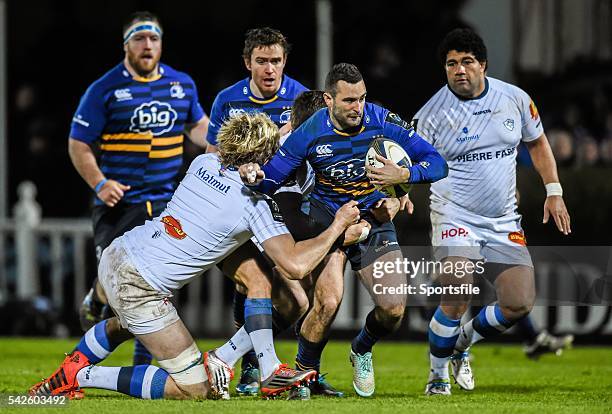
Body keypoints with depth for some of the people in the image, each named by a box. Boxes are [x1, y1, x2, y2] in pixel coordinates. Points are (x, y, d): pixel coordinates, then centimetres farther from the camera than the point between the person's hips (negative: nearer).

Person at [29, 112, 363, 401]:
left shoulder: (204, 163, 4)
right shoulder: (257, 204, -16)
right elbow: (295, 266, -21)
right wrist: (337, 226, -8)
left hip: (116, 255, 8)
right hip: (139, 288, -8)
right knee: (195, 389, -4)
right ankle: (80, 377, -3)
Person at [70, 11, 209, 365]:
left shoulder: (182, 84, 9)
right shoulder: (105, 90, -4)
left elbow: (197, 124, 26)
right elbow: (78, 144, -2)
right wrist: (99, 183, -17)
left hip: (166, 202, 3)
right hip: (119, 201, -3)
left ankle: (143, 364, 12)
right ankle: (94, 305, 28)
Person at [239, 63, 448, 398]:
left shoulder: (383, 122, -16)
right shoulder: (310, 133, -17)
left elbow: (436, 163, -12)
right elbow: (272, 178, -9)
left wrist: (402, 175, -31)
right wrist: (256, 177, -33)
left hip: (374, 220, 2)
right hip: (327, 217, -2)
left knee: (393, 309, -9)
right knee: (328, 302, -23)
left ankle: (362, 350, 27)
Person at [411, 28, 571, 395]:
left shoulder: (514, 98, 1)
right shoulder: (433, 113, -9)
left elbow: (537, 142, 16)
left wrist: (554, 191, 11)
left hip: (505, 223, 4)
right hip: (455, 217, -4)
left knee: (520, 304, -6)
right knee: (457, 299, -22)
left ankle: (463, 342, 22)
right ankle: (437, 376, 0)